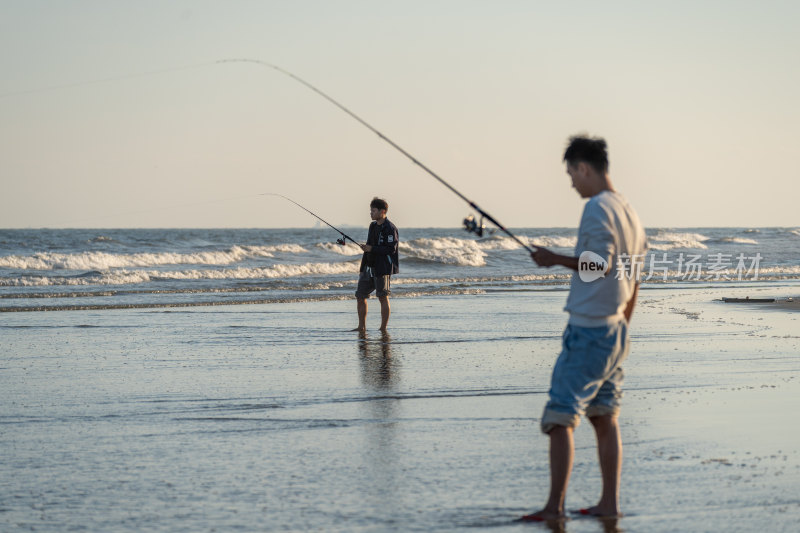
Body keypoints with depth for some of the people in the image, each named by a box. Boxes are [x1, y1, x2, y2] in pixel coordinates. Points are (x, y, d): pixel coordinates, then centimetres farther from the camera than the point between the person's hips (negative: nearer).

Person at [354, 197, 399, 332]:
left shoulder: (390, 228, -12)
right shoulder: (373, 226, 15)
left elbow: (391, 249, -19)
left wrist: (371, 249, -21)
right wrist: (362, 266, 19)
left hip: (383, 269, -9)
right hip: (369, 268, 9)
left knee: (383, 298, -3)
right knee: (360, 296, 6)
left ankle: (383, 329, 3)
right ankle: (362, 327, 15)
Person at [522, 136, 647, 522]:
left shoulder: (597, 208, -13)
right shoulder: (630, 213, 15)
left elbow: (600, 265, -22)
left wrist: (556, 260, -9)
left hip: (587, 330, -9)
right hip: (615, 330, 9)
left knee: (560, 418, -7)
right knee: (605, 417, 12)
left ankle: (554, 506, -8)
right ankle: (609, 502, 14)